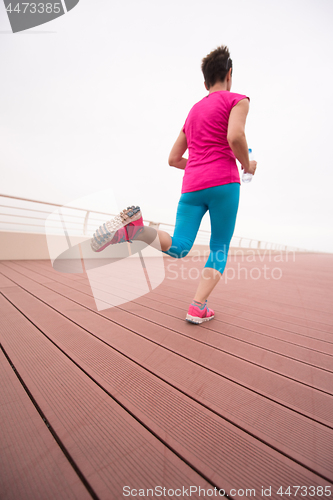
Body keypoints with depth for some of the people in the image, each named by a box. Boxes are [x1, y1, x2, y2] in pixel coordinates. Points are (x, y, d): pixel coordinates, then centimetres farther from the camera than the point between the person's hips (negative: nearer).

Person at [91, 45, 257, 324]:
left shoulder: (194, 111, 26)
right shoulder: (237, 99, 8)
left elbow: (173, 159, 23)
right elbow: (235, 136, -14)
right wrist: (247, 164, 4)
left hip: (191, 186, 5)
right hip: (223, 183, -4)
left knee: (177, 248, 0)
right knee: (219, 249, 6)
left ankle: (133, 228, -26)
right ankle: (198, 308, 2)